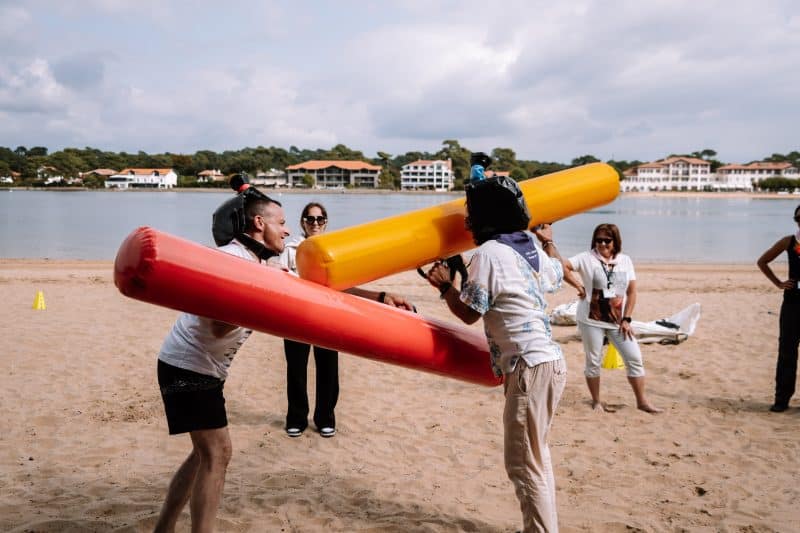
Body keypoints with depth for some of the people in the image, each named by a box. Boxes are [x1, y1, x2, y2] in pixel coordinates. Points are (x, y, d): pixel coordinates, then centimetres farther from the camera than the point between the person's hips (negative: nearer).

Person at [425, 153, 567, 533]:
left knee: (523, 464, -2)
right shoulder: (532, 246, 11)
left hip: (529, 367, -10)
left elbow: (468, 313, -6)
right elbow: (558, 274, 32)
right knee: (536, 457, 21)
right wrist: (549, 241, 48)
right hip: (550, 362, 10)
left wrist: (444, 284, 10)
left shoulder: (489, 253, -13)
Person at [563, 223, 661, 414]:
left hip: (617, 320, 3)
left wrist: (626, 319, -2)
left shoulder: (625, 261, 4)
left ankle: (642, 401, 13)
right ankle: (596, 401, 22)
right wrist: (577, 285, -18)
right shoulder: (587, 258, -7)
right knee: (593, 361, 6)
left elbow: (631, 291, 4)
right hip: (591, 319, -3)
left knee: (634, 358, 1)